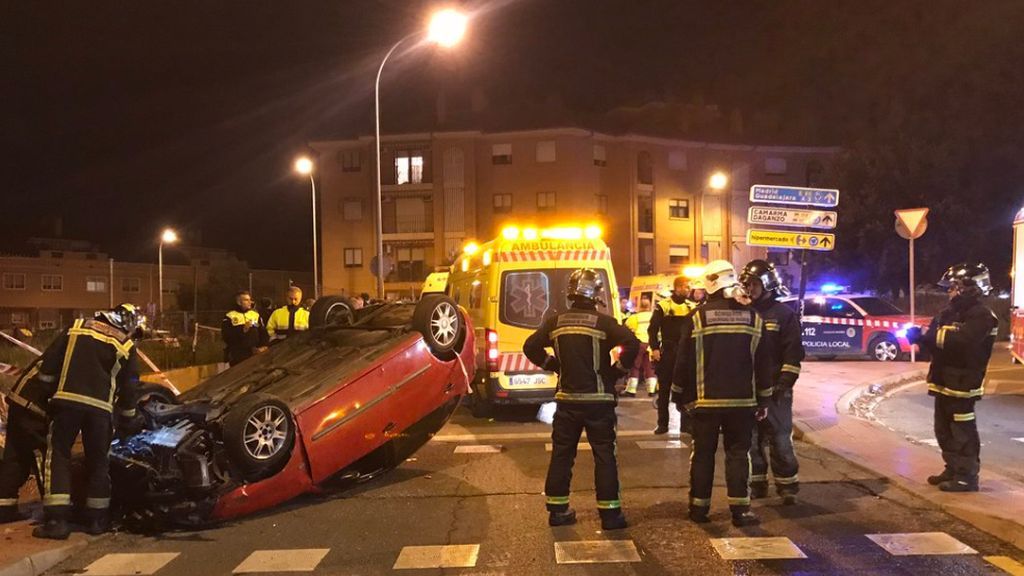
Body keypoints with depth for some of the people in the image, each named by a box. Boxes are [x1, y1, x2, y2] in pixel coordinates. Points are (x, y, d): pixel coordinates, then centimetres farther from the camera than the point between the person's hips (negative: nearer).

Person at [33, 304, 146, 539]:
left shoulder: (77, 327, 13)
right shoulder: (126, 348, 9)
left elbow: (49, 361, 8)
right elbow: (129, 388, 11)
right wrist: (128, 418, 24)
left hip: (67, 399, 0)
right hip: (100, 407, 0)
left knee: (58, 455, 6)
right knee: (98, 461, 15)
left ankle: (56, 519, -2)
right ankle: (97, 519, 20)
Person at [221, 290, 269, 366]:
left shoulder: (255, 315, 14)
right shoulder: (230, 317, 2)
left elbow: (264, 333, 12)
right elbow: (226, 336, -8)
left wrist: (263, 346, -5)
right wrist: (242, 330, -16)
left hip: (255, 354, 3)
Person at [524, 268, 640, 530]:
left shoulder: (555, 322, 2)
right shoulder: (603, 322, -10)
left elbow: (530, 347, 5)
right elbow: (632, 343, -21)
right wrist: (619, 370, -7)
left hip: (567, 399, 4)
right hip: (598, 400, -3)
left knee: (561, 455, 12)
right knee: (604, 456, 3)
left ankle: (557, 509, 17)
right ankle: (609, 513, 5)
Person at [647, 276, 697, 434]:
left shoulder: (692, 307, 9)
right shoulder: (663, 305, -1)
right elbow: (653, 328, -2)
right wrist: (654, 348, -12)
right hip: (667, 353, -2)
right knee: (664, 389, 3)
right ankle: (662, 424, 9)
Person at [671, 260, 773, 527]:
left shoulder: (696, 319, -7)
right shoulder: (753, 318, 0)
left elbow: (683, 362, -3)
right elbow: (764, 364, 3)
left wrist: (679, 396, 8)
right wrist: (763, 400, 11)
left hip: (705, 401, -1)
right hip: (743, 402, 1)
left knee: (703, 454, 9)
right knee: (738, 453, 7)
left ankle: (699, 507, 14)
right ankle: (740, 509, 5)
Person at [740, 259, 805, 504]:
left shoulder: (784, 314, -3)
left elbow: (793, 354, -7)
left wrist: (784, 384, -14)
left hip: (774, 390, -4)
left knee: (780, 439, 0)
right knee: (751, 439, 10)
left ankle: (787, 485, 11)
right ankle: (756, 484, 21)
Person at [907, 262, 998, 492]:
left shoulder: (981, 316, -12)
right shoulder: (950, 313, 16)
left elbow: (962, 342, -28)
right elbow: (938, 341, 12)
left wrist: (929, 336, -27)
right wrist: (922, 337, -10)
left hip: (962, 384, -9)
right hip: (944, 381, 9)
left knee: (963, 432, -5)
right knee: (945, 430, 16)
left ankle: (968, 477, 1)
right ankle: (953, 470, 26)